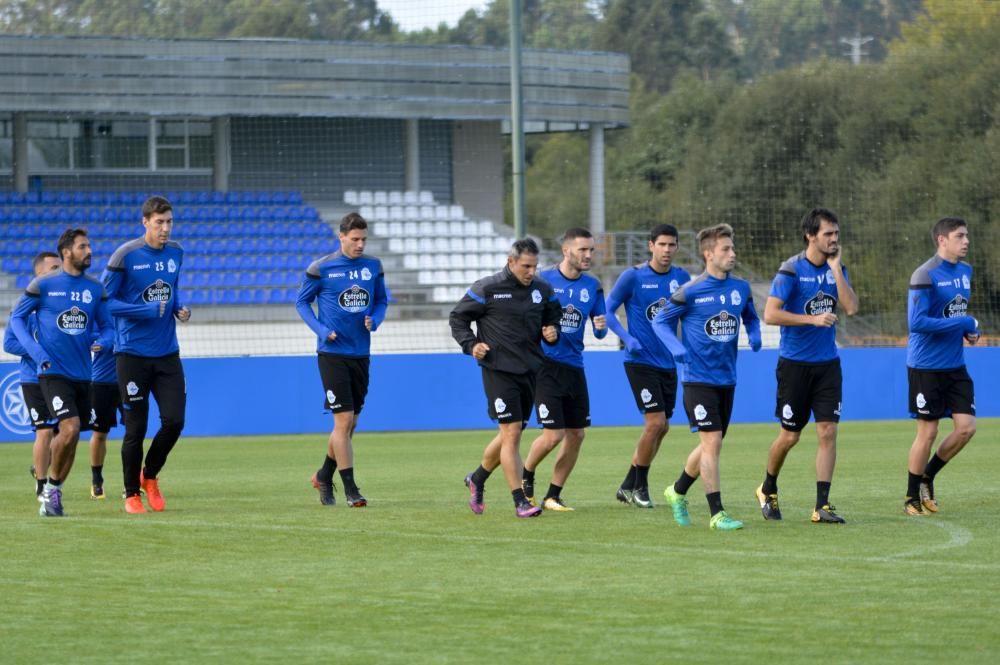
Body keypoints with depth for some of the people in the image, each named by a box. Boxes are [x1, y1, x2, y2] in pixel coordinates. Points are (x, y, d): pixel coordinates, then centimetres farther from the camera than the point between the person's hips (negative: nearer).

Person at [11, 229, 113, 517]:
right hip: (53, 372, -5)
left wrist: (102, 341, -9)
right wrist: (36, 352, -8)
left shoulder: (95, 288, 5)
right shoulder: (44, 285, -5)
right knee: (70, 428, -20)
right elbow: (17, 317, 4)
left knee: (71, 435, 8)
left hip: (82, 374, 5)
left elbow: (106, 326, 15)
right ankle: (51, 488, 0)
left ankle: (53, 493, 24)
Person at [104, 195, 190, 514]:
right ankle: (132, 494, 16)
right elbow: (106, 301, -9)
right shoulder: (125, 255, -11)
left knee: (174, 421, -4)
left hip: (167, 354, 4)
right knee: (136, 428, 0)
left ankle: (150, 477, 21)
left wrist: (179, 307, 0)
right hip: (132, 354, -4)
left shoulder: (175, 252, 6)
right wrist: (148, 311, -18)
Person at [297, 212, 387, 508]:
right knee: (344, 420, -10)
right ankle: (350, 489, -4)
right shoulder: (321, 268, -6)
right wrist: (321, 330, -11)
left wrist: (374, 321, -5)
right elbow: (302, 302, 3)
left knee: (349, 424, 12)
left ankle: (324, 475, 32)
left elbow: (381, 301, 16)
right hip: (332, 353, -5)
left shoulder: (373, 267, 5)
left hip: (361, 354, 5)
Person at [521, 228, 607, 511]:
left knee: (576, 435, 4)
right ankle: (526, 476, 17)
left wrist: (601, 327, -11)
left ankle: (552, 496, 17)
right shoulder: (543, 280, -8)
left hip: (574, 368, 5)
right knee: (553, 435, -11)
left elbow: (599, 332, 11)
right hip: (546, 367, -5)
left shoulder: (592, 286, 6)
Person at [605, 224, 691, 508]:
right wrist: (627, 338, -17)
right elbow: (608, 310, -3)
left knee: (660, 428, 8)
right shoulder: (633, 277, -9)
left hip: (668, 363, 6)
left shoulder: (681, 278, 4)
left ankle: (629, 486, 22)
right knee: (656, 422, -13)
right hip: (640, 361, -6)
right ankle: (638, 487, 2)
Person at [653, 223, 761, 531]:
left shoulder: (740, 289, 4)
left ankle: (677, 491, 37)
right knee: (712, 441, -12)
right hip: (698, 377, -6)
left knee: (711, 446, 14)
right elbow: (660, 321, -2)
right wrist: (676, 348, -18)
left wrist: (754, 335, -2)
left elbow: (751, 317, 20)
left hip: (727, 379, 6)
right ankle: (717, 513, -7)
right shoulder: (691, 291, -11)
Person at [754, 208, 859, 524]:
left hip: (827, 364, 4)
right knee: (790, 435, 4)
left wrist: (835, 268, -13)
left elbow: (851, 307, -9)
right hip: (795, 364, -4)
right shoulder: (791, 270, -11)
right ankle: (768, 490, 29)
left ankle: (822, 506, -3)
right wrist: (813, 319, -22)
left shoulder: (837, 269, 5)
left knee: (828, 432, -5)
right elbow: (770, 314, -17)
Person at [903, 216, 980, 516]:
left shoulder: (965, 271, 9)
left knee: (966, 427, 0)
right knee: (928, 432, -1)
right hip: (927, 366, -7)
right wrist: (963, 323, -21)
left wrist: (970, 329, 3)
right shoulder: (925, 275, -16)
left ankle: (928, 476, 21)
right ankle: (912, 498, 13)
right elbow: (917, 322, -23)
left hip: (955, 366, 7)